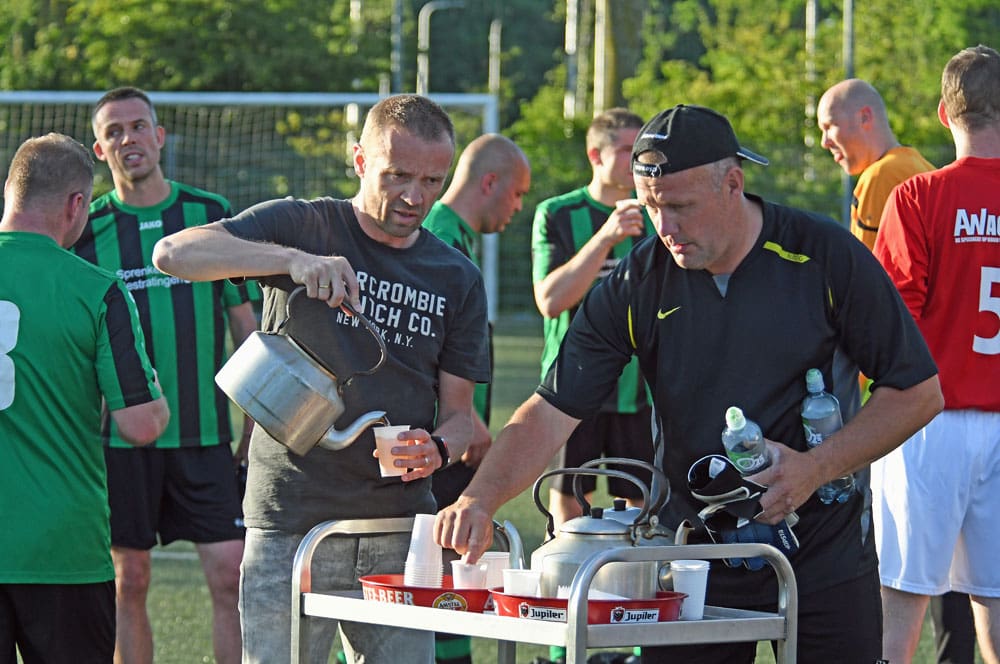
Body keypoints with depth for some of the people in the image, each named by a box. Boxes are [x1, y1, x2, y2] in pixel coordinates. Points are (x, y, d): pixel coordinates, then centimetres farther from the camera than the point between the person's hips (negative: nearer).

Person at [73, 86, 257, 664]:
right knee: (130, 584, 4)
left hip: (206, 435, 0)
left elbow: (246, 324, 8)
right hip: (120, 438, 0)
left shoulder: (212, 215, 5)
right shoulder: (87, 230, 3)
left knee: (232, 576, -6)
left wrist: (259, 427, 3)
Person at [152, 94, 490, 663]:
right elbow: (173, 253, -15)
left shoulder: (458, 279, 11)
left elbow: (459, 411, 12)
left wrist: (438, 450, -13)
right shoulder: (303, 227, 0)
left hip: (402, 527, 3)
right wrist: (292, 259, -30)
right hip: (292, 523, -3)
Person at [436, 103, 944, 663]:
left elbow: (919, 391, -3)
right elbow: (552, 411, -6)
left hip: (824, 553, -1)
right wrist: (481, 498, -22)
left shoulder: (825, 256, -9)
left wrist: (815, 469, -15)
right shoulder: (636, 284, -4)